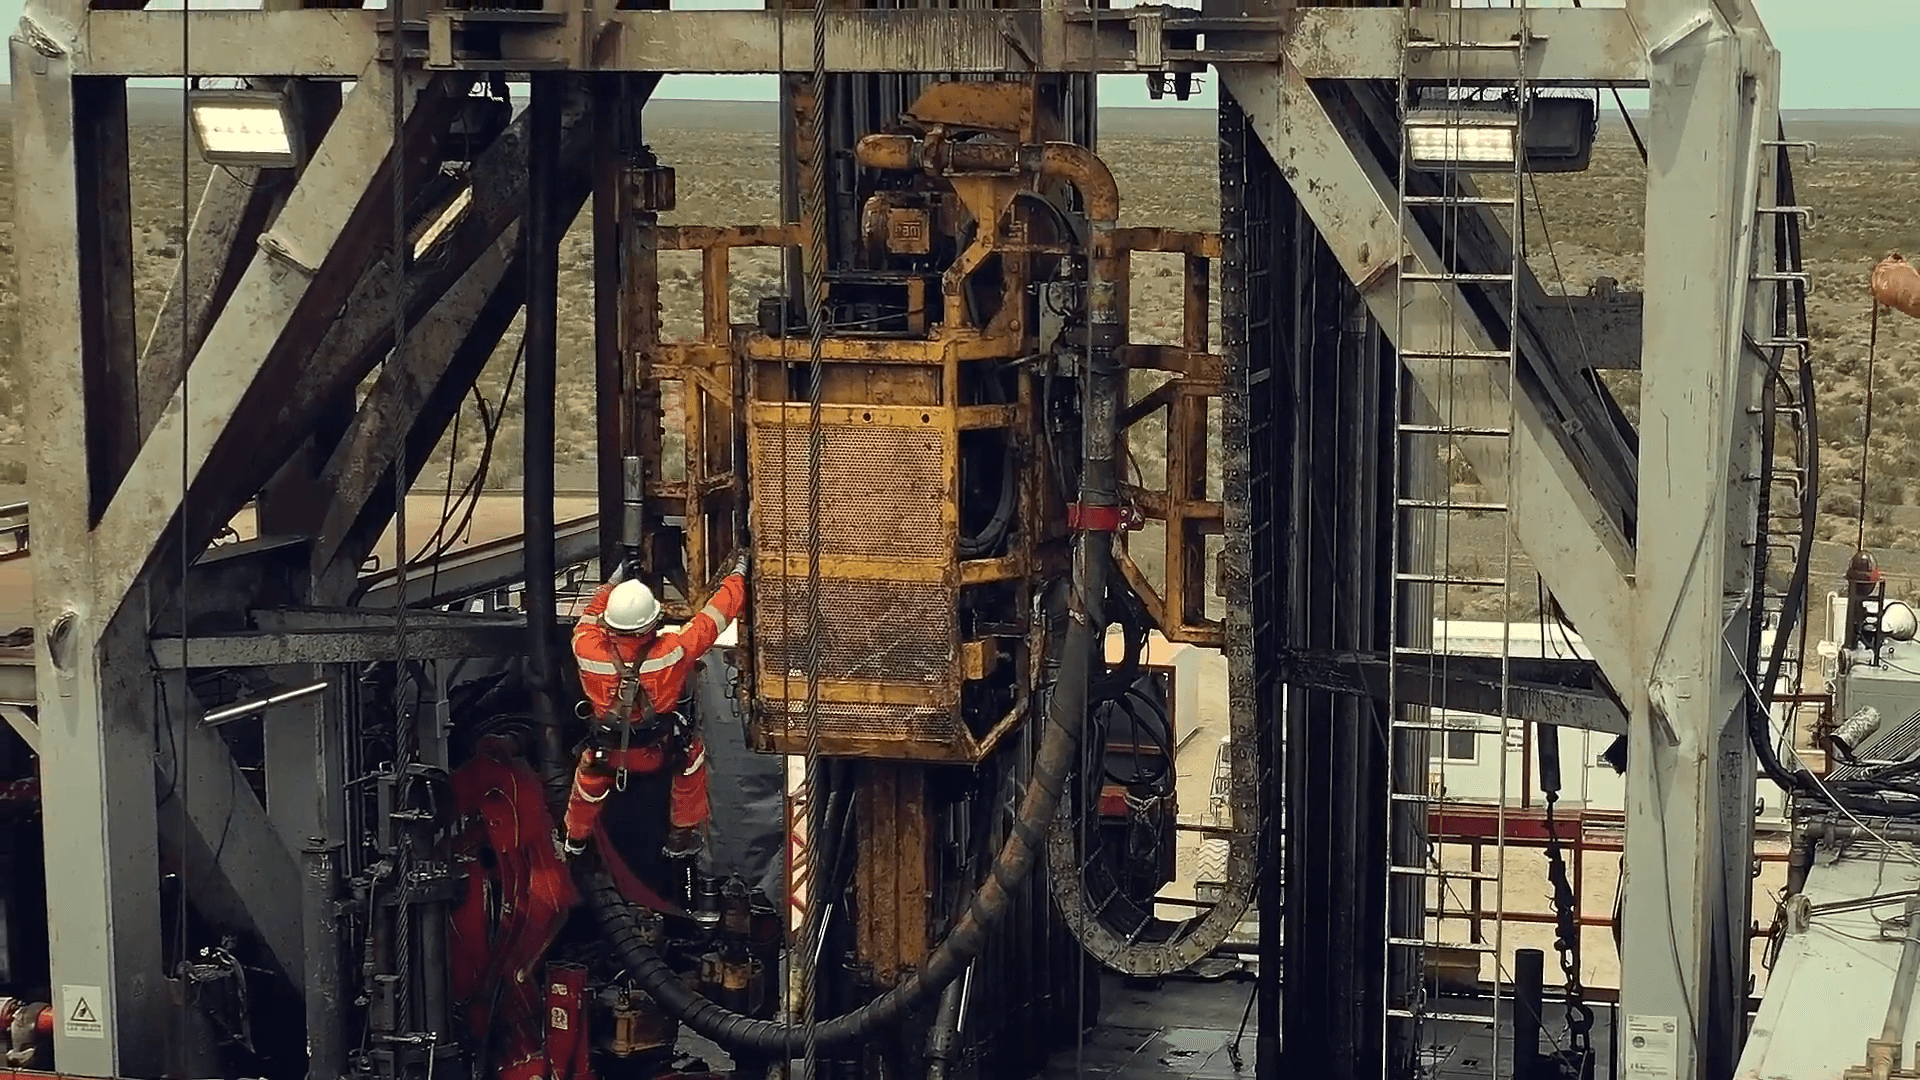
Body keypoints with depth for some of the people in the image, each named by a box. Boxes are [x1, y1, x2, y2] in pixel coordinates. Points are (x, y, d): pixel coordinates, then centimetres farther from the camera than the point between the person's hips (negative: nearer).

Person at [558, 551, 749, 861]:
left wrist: (613, 583, 8)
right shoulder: (672, 653, -34)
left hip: (606, 752, 1)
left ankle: (573, 840, 57)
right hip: (658, 751, -1)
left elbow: (588, 619, -3)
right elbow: (715, 615, -20)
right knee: (692, 753, 30)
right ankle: (682, 838, 39)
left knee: (588, 786, 31)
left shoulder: (589, 651, -29)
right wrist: (738, 573, -5)